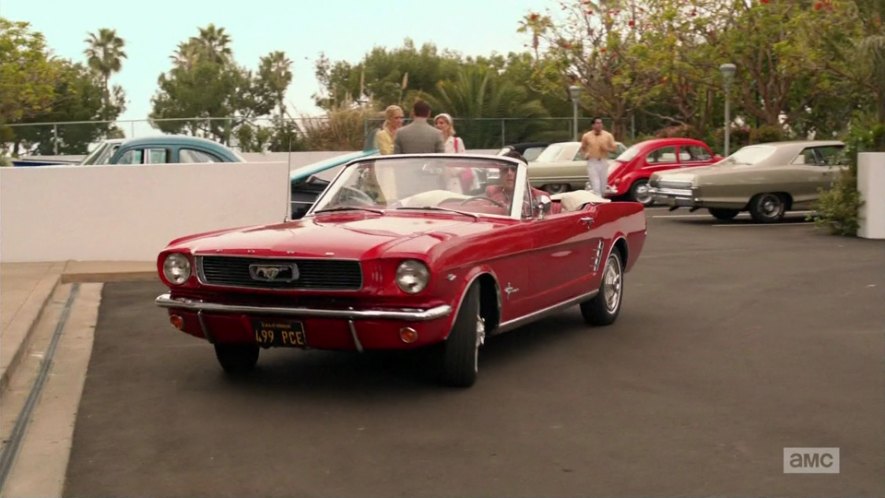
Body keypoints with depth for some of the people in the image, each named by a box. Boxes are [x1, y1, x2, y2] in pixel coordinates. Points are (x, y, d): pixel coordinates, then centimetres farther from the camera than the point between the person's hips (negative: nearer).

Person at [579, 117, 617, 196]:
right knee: (595, 184, -11)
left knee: (603, 184, 7)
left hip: (604, 162, 2)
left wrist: (606, 148, -13)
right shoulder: (586, 136, 3)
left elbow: (614, 148, 7)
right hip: (592, 163, -2)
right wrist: (585, 155, -9)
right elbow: (582, 149, 12)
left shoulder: (608, 135, 5)